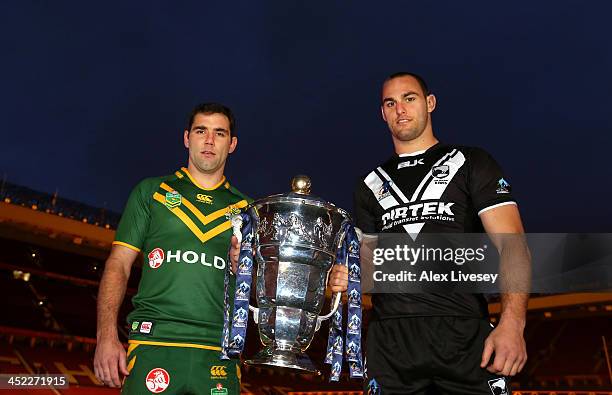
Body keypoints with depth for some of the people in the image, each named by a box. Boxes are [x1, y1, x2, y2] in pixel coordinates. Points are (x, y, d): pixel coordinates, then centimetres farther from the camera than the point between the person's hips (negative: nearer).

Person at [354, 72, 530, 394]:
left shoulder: (471, 163, 7)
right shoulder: (369, 186, 17)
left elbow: (512, 243, -4)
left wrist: (512, 322, -18)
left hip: (464, 333, -2)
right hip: (390, 339, 3)